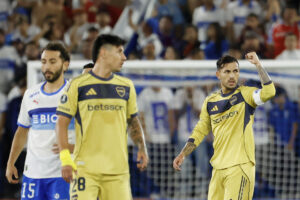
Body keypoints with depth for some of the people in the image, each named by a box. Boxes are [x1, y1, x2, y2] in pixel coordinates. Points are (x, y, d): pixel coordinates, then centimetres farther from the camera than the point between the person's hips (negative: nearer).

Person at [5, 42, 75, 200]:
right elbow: (22, 131, 21)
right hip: (32, 172, 5)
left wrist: (73, 147, -17)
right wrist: (10, 163, 16)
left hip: (62, 174, -5)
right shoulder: (30, 95, 13)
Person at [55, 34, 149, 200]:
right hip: (85, 167, -4)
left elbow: (133, 122, 23)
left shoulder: (126, 86, 13)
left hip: (118, 169, 4)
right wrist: (65, 159, -11)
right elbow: (62, 123, -1)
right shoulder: (78, 85, 0)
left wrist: (142, 148, 7)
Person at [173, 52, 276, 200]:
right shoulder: (210, 102, 13)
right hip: (218, 168, 5)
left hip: (240, 165, -5)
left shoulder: (245, 94, 0)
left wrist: (258, 65, -18)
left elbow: (268, 92, -21)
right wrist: (183, 154, 11)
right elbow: (200, 131, 20)